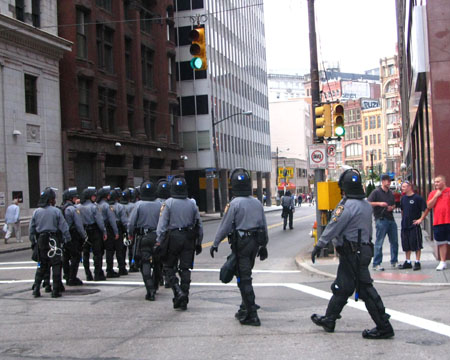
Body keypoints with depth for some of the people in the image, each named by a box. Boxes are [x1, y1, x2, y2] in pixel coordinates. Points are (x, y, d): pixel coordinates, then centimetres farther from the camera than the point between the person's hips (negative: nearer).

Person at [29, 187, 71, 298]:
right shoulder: (56, 211, -7)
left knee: (42, 265, 16)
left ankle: (36, 288, 9)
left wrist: (33, 242, 16)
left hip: (40, 240, 4)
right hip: (53, 240, -4)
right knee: (56, 265, 2)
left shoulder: (36, 212, 5)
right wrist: (67, 239, 1)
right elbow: (63, 227, -7)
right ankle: (56, 291, 1)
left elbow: (32, 229, 9)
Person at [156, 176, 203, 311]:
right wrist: (198, 243, 18)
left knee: (169, 267, 8)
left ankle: (178, 292, -11)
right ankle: (183, 301, 8)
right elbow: (199, 226, 10)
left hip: (173, 238, -3)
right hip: (189, 239, 4)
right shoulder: (192, 204, 7)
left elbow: (162, 225, -9)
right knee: (185, 269, 6)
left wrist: (159, 242, -6)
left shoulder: (168, 204, -6)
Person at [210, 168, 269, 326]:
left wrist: (215, 243, 1)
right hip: (255, 242, 7)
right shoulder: (257, 203, 8)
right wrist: (263, 245, 23)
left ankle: (252, 315, -4)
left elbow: (225, 226, -10)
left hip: (241, 243, -7)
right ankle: (245, 309, 27)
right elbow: (264, 226, 13)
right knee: (246, 276, 19)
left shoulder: (235, 203, -13)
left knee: (244, 279, -3)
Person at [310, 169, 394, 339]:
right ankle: (329, 320, 29)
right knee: (341, 287, 18)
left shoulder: (347, 205, -18)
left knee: (365, 289, -6)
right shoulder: (366, 205, 11)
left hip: (352, 253, -10)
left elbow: (333, 227, -17)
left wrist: (319, 246, -11)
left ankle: (384, 327, -2)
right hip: (364, 248, 10)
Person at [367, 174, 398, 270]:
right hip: (381, 219, -7)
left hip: (391, 219, 7)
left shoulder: (391, 193, 17)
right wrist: (379, 203, -20)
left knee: (394, 241, 9)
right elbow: (368, 203, -10)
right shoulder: (376, 192, -3)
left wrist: (392, 207, 6)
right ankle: (376, 264, -2)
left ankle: (394, 261, 22)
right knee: (379, 242, -6)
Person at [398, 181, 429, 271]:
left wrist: (421, 219, -12)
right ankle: (408, 262, 20)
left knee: (416, 244, -1)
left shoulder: (417, 198, -10)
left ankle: (417, 262, 7)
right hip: (405, 225, 7)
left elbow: (426, 209, -11)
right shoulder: (403, 198, 10)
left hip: (414, 225, -6)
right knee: (406, 245, 11)